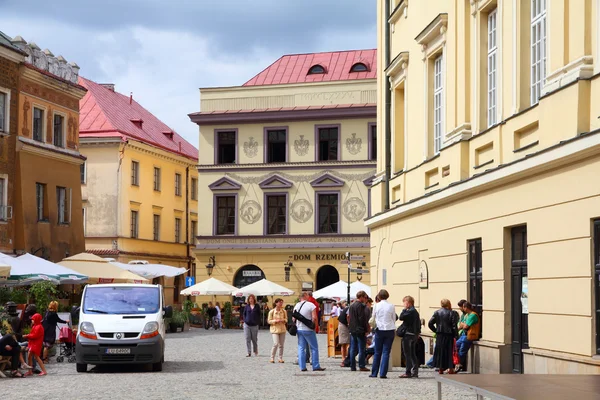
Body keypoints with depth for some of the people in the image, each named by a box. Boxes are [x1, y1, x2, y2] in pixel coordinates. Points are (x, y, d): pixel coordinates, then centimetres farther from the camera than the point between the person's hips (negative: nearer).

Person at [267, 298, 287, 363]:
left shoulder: (284, 311, 4)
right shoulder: (271, 312, -5)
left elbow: (286, 319, 12)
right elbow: (269, 321, -2)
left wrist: (283, 320, -11)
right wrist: (275, 321, -18)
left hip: (282, 329, 4)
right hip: (275, 329, -4)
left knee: (281, 345, 6)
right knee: (276, 344, -15)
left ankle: (280, 358, 15)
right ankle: (272, 358, -3)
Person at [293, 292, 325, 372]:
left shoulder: (296, 306, 8)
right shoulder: (311, 305, -10)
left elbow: (294, 318, 9)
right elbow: (314, 318, -16)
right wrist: (315, 326, -3)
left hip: (299, 329, 5)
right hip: (308, 329, -5)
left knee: (301, 348, 8)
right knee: (314, 348, 4)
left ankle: (302, 366, 5)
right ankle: (316, 366, 3)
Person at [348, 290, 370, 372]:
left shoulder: (351, 306, 12)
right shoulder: (362, 306, -13)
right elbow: (363, 319, -16)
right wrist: (367, 329, -11)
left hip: (352, 330, 8)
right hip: (360, 330, -8)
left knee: (353, 349, 9)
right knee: (361, 349, -2)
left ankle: (352, 366, 10)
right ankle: (361, 366, -1)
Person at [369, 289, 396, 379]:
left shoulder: (377, 306, -3)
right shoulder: (391, 306, -3)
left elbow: (373, 318, 6)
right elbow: (394, 319, 5)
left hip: (379, 330, 0)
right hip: (390, 330, 0)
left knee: (377, 352, 9)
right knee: (386, 352, 1)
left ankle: (374, 373, 13)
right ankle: (383, 373, -3)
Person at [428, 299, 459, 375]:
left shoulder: (437, 313, 3)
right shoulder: (452, 313, -8)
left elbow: (430, 324, 0)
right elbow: (454, 326, -13)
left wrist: (436, 330, 9)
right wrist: (455, 335, -6)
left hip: (439, 335, 3)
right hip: (449, 335, -3)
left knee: (440, 351, 11)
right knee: (449, 351, 4)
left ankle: (440, 368, 12)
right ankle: (450, 368, 3)